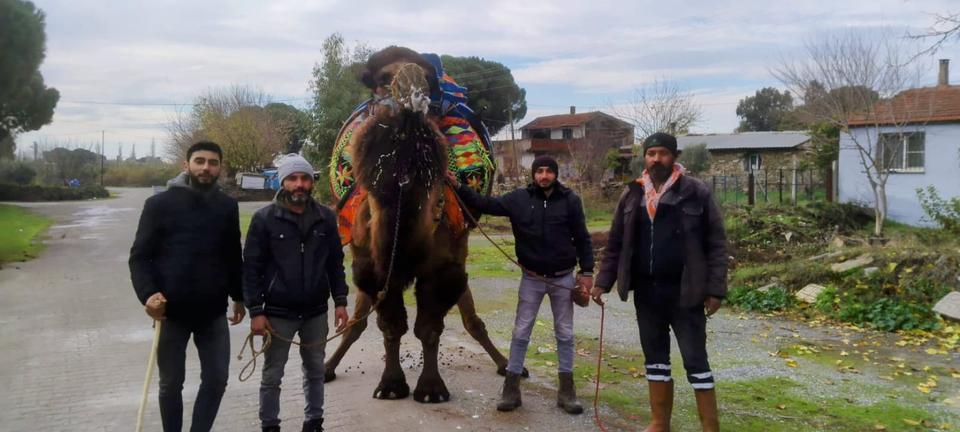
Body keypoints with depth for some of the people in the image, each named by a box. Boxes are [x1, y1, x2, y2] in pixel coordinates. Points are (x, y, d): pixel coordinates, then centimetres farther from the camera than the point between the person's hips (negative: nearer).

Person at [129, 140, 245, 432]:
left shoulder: (227, 206, 6)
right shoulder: (160, 204, -4)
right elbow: (140, 256, -6)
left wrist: (238, 297, 17)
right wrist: (147, 293, -21)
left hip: (213, 312, 3)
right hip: (172, 312, -3)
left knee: (217, 379, 6)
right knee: (171, 383, 10)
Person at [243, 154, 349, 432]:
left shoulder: (326, 218, 1)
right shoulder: (264, 218, -8)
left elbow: (335, 262, 7)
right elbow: (252, 267, -7)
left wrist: (340, 301, 2)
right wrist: (255, 311, -11)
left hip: (316, 311, 3)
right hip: (278, 313, -3)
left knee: (315, 370, 15)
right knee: (272, 375, 9)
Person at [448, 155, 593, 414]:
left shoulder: (570, 200, -5)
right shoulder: (519, 198, -3)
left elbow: (582, 238, -1)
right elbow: (486, 204, -2)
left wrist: (587, 271, -5)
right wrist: (458, 187, -11)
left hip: (563, 278, 0)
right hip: (532, 278, 0)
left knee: (565, 334, 8)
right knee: (521, 333, 5)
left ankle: (566, 391, 19)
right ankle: (511, 390, 14)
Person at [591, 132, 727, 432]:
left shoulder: (697, 193, -5)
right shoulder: (632, 195, 7)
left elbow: (716, 244, -5)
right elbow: (615, 244, 12)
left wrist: (715, 289, -10)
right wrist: (603, 282, 7)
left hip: (684, 292, -4)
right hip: (646, 291, 5)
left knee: (695, 360, 1)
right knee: (655, 357, 14)